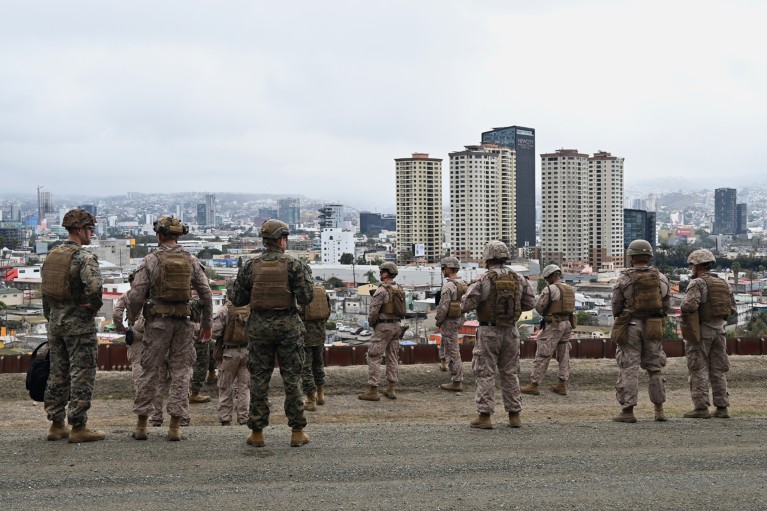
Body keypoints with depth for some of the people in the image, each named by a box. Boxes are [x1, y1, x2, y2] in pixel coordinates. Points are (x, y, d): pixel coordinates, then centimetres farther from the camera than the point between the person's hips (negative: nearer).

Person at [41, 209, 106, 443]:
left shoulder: (52, 255, 11)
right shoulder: (84, 257, -14)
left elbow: (44, 291, 15)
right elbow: (94, 287, -29)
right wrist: (94, 306, -9)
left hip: (55, 321, 8)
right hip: (79, 323, -8)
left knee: (57, 374, 13)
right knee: (81, 375, -2)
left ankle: (56, 425, 20)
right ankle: (78, 428, 0)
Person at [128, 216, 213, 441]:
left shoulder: (150, 260, -5)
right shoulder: (191, 261, 3)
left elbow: (136, 295, -6)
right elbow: (206, 293, 3)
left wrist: (131, 320, 11)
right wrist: (206, 323, 13)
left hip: (158, 322, -1)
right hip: (184, 322, 2)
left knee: (152, 372, 6)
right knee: (181, 372, 6)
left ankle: (141, 425, 12)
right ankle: (175, 426, 5)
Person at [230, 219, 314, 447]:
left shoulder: (250, 266, 0)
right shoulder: (294, 265, -7)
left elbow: (237, 300, 2)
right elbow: (305, 298, -11)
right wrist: (306, 275, 6)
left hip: (259, 326, 2)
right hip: (288, 326, -2)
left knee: (259, 379, 8)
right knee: (292, 378, 5)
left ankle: (257, 433, 10)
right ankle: (297, 432, 8)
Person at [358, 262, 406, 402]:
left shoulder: (381, 290, -17)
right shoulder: (400, 290, 8)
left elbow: (373, 311, -18)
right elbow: (402, 310, 11)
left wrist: (371, 323, 0)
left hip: (383, 327, -8)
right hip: (396, 326, 8)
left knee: (373, 358, -3)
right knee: (392, 357, 12)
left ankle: (373, 391, -5)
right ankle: (390, 389, 15)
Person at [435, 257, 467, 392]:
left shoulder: (448, 285, -19)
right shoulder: (463, 284, 9)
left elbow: (443, 307, -22)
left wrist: (438, 321, -8)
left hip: (449, 321, -9)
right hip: (459, 319, 9)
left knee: (452, 351, -3)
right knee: (444, 346, 20)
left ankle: (457, 382, 2)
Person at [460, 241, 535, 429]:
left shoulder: (483, 280, -12)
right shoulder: (519, 279, 1)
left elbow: (466, 305, -13)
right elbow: (529, 303, 6)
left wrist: (469, 291, 8)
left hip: (488, 331, -4)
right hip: (511, 331, 4)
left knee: (485, 374, 2)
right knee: (510, 373, 13)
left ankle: (484, 416, -1)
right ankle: (514, 415, 15)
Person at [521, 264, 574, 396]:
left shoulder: (550, 289, -13)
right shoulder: (570, 289, 12)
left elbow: (539, 306, -10)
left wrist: (545, 314, 11)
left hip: (553, 325, -8)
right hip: (568, 323, 8)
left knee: (542, 355, -4)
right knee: (563, 355, 12)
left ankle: (533, 385, -2)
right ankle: (562, 385, 13)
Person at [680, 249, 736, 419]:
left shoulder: (697, 283, -11)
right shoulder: (723, 284, 11)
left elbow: (689, 305, -25)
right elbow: (732, 309, 9)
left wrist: (684, 308, -4)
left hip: (700, 330, -6)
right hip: (719, 329, 6)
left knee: (699, 370, -2)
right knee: (718, 370, 9)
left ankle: (701, 408, -4)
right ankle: (722, 408, 8)